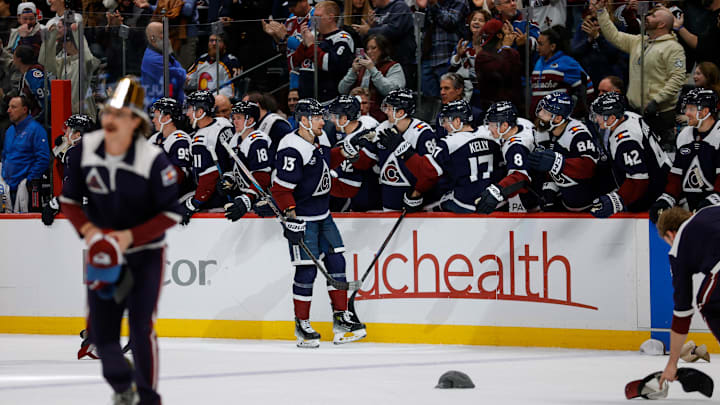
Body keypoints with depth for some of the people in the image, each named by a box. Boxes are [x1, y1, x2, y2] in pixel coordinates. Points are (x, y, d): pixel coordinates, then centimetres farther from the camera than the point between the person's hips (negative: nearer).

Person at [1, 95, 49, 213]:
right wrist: (4, 176, 15)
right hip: (10, 185, 8)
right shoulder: (10, 131, 16)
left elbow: (43, 159, -15)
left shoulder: (35, 129, -10)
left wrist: (30, 180, -16)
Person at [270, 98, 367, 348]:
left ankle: (341, 318, 13)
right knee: (307, 269, -7)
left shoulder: (321, 139, 6)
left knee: (336, 262, 6)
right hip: (302, 218, -8)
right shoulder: (292, 149, -21)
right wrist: (291, 217, -25)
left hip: (323, 215, 8)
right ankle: (301, 325, 5)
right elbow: (281, 188, -22)